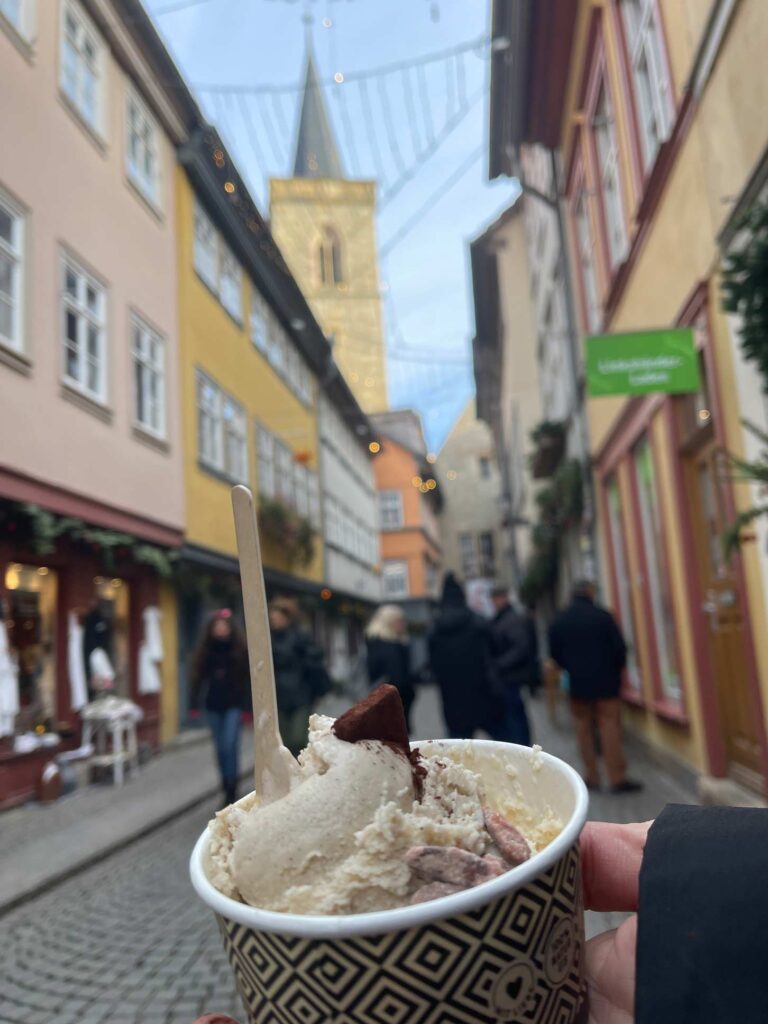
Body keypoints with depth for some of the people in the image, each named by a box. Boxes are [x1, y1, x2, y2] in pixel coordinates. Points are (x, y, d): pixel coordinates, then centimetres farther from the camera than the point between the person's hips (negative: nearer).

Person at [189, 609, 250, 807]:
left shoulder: (240, 650, -6)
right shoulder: (206, 650, 1)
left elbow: (247, 679, -6)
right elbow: (198, 677, 3)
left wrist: (247, 707, -9)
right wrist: (194, 704, -1)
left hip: (233, 704, -3)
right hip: (214, 705, 3)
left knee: (230, 746, -9)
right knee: (220, 748, 11)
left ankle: (231, 789, 1)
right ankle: (226, 786, 26)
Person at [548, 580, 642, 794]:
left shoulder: (559, 620, -1)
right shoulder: (602, 615, -11)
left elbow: (555, 653, 3)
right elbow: (620, 647, -8)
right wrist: (617, 668, 9)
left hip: (576, 682, 3)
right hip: (605, 680, -3)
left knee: (584, 728, 12)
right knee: (609, 726, 1)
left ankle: (591, 775, 16)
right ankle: (617, 778, 2)